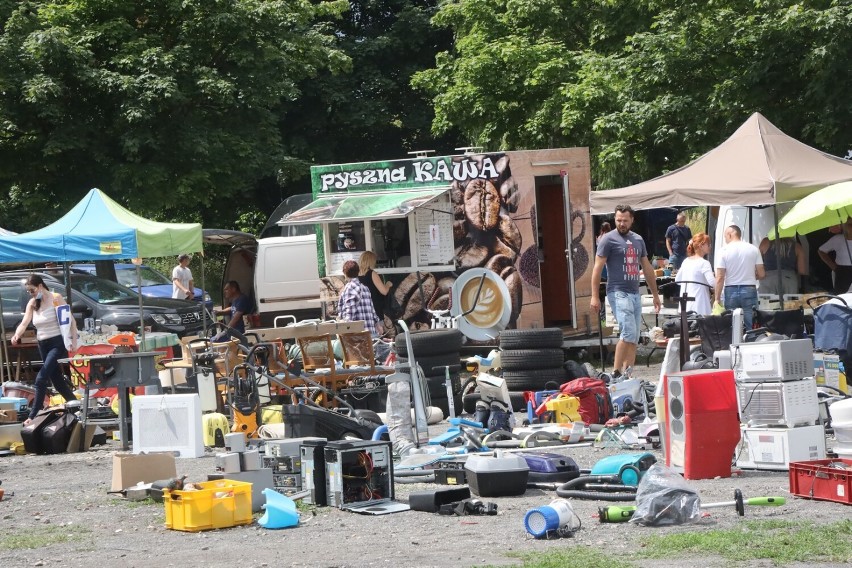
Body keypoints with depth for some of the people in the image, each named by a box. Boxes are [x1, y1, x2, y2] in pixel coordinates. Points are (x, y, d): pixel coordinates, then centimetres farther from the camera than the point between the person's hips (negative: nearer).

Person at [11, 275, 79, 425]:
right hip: (43, 345, 7)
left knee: (41, 379, -14)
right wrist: (17, 335, -24)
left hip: (58, 343, -7)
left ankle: (33, 415, -12)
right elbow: (24, 323, -3)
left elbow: (70, 320, -8)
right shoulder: (32, 303, 6)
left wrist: (74, 340, -14)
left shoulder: (56, 298, -9)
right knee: (57, 379, 13)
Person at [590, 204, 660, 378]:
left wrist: (655, 295, 23)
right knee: (629, 333, -18)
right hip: (618, 292, -7)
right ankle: (616, 373, -13)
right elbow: (597, 268, -6)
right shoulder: (609, 239, -3)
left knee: (634, 338, 4)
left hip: (635, 293, 7)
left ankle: (627, 376, 6)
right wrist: (595, 297, -12)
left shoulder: (638, 240, 16)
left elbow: (647, 268, 23)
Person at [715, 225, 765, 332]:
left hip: (731, 290, -1)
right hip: (749, 290, 1)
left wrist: (717, 299, -3)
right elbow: (761, 274, 2)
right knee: (750, 326, 1)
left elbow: (720, 278, -7)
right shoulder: (753, 249, 2)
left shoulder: (725, 251, -4)